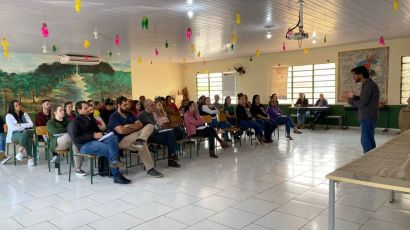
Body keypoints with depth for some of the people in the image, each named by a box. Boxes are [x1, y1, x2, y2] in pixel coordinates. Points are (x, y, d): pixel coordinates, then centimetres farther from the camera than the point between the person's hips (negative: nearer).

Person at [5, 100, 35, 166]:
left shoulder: (24, 114, 17)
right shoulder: (9, 116, 5)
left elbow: (31, 124, 4)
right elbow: (12, 128, -9)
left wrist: (20, 125, -8)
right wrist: (24, 127, -7)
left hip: (26, 133, 3)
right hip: (14, 135, -3)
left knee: (26, 132, -38)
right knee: (27, 137, -37)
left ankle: (20, 152, -44)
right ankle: (29, 157, -43)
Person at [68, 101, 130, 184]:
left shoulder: (89, 118, 22)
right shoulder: (74, 122, -1)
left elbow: (97, 130, 29)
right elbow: (76, 139, -13)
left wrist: (99, 134, 3)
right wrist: (93, 136, -18)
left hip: (95, 140, 7)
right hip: (84, 145, -7)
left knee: (113, 137, -22)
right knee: (109, 149, -27)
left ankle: (114, 161, -40)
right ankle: (117, 176, -22)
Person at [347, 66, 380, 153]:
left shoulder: (369, 85, -17)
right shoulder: (367, 84, 14)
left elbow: (362, 103, -20)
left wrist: (350, 101, -5)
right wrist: (354, 97, 8)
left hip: (367, 118, -10)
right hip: (367, 117, 10)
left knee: (366, 141, -6)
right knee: (369, 140, 15)